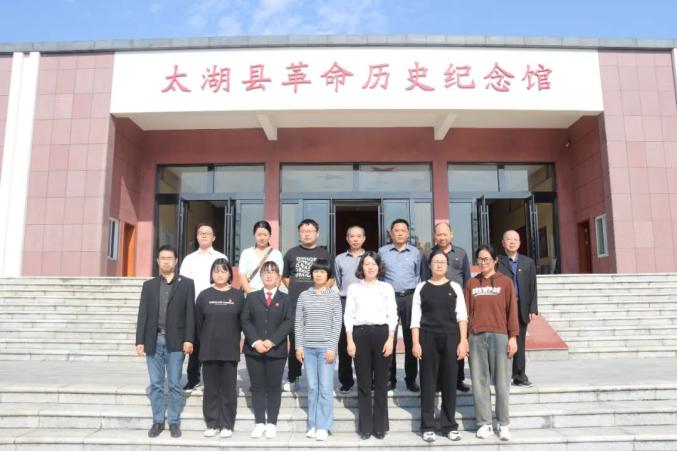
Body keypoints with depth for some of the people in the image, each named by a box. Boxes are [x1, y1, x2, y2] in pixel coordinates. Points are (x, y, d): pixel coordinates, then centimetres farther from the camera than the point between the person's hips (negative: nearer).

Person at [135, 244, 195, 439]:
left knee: (174, 384, 3)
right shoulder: (149, 285, 10)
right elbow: (143, 315, 6)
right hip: (153, 340, 2)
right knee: (156, 384, 8)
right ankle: (158, 421, 20)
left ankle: (174, 422, 15)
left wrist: (189, 339, -9)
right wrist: (140, 341, -1)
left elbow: (190, 313, -2)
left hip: (175, 341, -2)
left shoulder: (186, 284, 3)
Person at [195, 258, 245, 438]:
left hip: (230, 350, -1)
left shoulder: (238, 295, 1)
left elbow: (243, 321, 4)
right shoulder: (204, 295, 2)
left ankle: (227, 425, 14)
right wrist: (205, 342, 8)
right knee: (211, 389, 7)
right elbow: (198, 323, 6)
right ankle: (212, 424, 18)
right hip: (209, 350, 1)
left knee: (228, 389, 4)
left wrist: (233, 339, 5)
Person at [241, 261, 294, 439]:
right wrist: (255, 341, -13)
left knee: (274, 387, 4)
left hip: (276, 350, -1)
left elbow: (289, 322, -4)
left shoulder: (284, 299, 7)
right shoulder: (252, 297, 11)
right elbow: (245, 321, 2)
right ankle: (259, 423, 14)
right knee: (257, 387, 6)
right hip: (253, 349, 1)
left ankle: (271, 423, 13)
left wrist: (272, 341, -14)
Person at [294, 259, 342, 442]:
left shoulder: (333, 296, 0)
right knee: (312, 387, 7)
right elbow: (298, 322, 6)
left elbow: (337, 323, -2)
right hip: (308, 347, 2)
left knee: (325, 387, 0)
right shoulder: (304, 296, 6)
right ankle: (312, 424, 16)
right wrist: (299, 346, 0)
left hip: (326, 347, -2)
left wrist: (332, 347, -8)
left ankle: (323, 426, 8)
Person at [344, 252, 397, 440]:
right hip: (360, 334, 0)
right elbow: (348, 315, 4)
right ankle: (365, 426, 15)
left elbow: (392, 315, 3)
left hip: (381, 333, 0)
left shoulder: (387, 288, 7)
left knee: (381, 382, 4)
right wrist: (350, 341, -4)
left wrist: (390, 340, -6)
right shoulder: (354, 288, 6)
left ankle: (380, 426, 16)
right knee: (363, 382, 5)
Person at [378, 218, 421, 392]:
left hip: (410, 297, 1)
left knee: (411, 339, 2)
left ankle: (411, 379, 11)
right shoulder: (382, 251, 7)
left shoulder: (415, 252, 9)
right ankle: (389, 378, 9)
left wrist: (417, 294, 7)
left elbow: (418, 275, 13)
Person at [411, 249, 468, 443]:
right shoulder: (421, 287, 4)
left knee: (449, 381, 6)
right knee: (428, 382, 4)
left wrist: (463, 341, -5)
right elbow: (415, 318, 1)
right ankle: (428, 426, 13)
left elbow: (462, 316, 3)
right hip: (427, 338, -1)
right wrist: (415, 343, -5)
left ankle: (449, 425, 18)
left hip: (450, 337, 1)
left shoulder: (455, 287, 5)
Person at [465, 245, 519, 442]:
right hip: (477, 337, 2)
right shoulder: (471, 283, 8)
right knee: (479, 381, 5)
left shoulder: (506, 282, 2)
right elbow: (467, 311, 7)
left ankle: (504, 424, 15)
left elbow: (512, 311, 0)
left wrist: (513, 337, -5)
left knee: (501, 381, 3)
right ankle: (484, 423, 15)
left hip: (500, 336, -2)